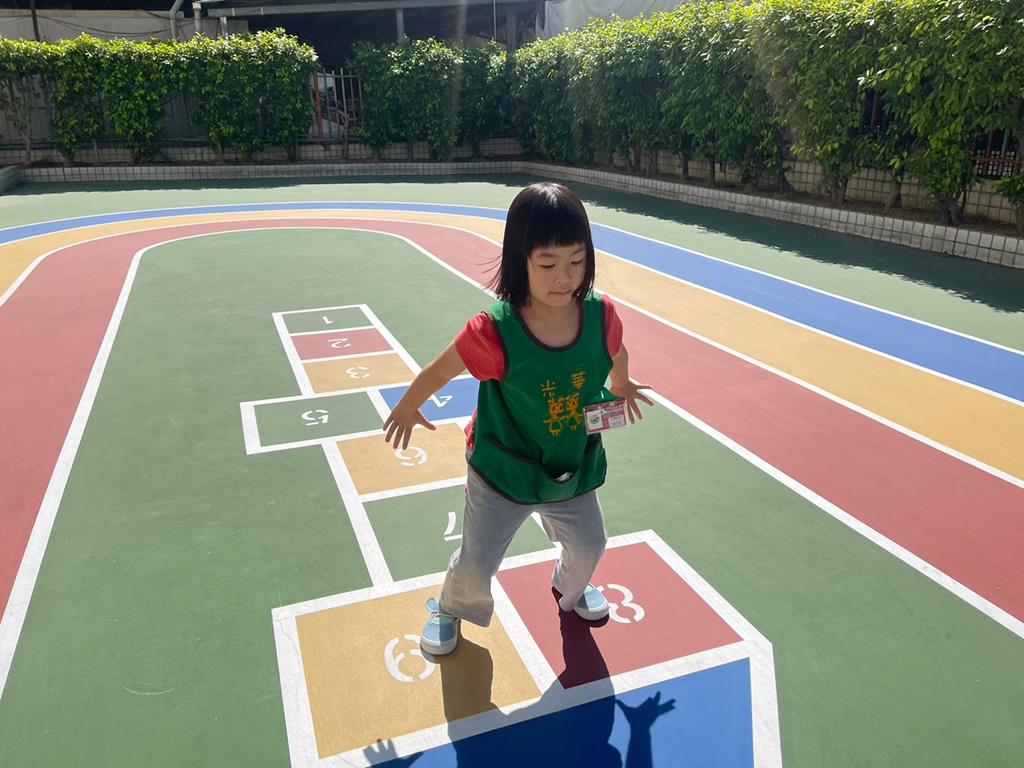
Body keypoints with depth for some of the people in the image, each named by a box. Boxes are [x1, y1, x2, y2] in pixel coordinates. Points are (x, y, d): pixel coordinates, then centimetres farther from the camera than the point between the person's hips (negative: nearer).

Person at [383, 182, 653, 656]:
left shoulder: (602, 315, -21)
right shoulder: (494, 333, -32)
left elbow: (617, 355, 4)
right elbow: (439, 371, -14)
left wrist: (621, 387, 24)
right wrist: (407, 409, 2)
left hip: (574, 469, 4)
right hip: (503, 472, -4)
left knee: (589, 547, 24)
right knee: (476, 566, 6)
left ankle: (570, 588, 60)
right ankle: (451, 609, 42)